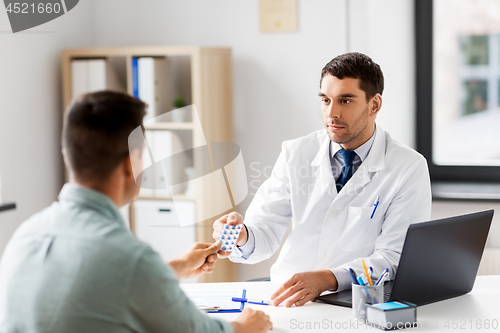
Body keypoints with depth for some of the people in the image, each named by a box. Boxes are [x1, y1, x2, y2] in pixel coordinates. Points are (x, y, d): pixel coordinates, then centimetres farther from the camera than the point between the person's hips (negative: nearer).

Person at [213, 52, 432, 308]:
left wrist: (327, 278, -28)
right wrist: (242, 236, -25)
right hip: (288, 299, -1)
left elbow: (394, 257, -11)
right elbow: (265, 233, 0)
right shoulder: (295, 154, 5)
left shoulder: (409, 168, -4)